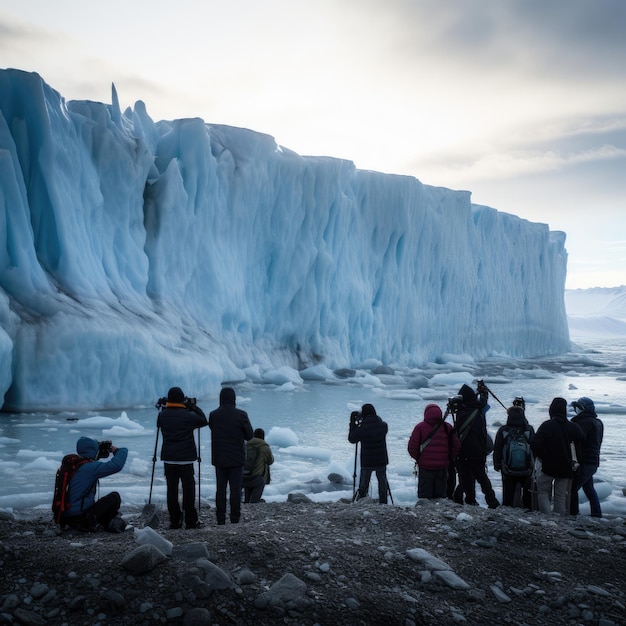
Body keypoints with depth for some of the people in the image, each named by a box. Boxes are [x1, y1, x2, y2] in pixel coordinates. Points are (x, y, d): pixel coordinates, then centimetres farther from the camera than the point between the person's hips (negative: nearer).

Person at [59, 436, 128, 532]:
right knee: (115, 497, 3)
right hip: (80, 518, -9)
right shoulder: (89, 467, -18)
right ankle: (107, 524, 14)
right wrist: (116, 450, -4)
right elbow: (116, 465, -23)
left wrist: (99, 456, 17)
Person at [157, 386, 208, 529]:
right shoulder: (188, 415, -10)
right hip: (186, 457, -3)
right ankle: (191, 521, 3)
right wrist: (194, 407, 9)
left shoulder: (162, 415, 0)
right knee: (188, 488, 2)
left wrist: (164, 408, 19)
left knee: (171, 489, 6)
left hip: (168, 458, 4)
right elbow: (203, 421, 3)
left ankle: (175, 521, 8)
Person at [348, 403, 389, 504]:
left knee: (363, 484, 10)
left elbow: (351, 439, -3)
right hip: (381, 461, 2)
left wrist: (353, 423, 4)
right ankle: (383, 503, 18)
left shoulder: (362, 429, -18)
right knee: (382, 482, 15)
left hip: (367, 462, -2)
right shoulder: (383, 426, -8)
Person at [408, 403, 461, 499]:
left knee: (424, 494, 6)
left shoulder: (420, 427, -6)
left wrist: (418, 458, 8)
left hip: (425, 466, -2)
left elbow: (412, 448, -9)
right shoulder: (447, 427, 2)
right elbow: (457, 446, 2)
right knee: (440, 494, 12)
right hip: (442, 467, 2)